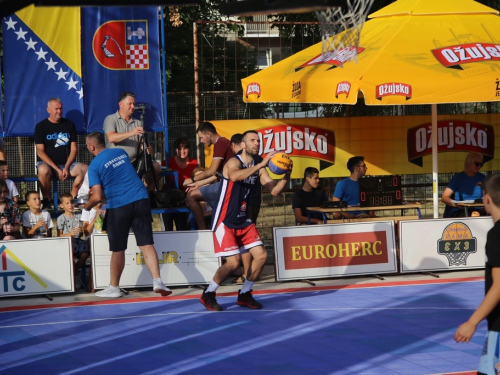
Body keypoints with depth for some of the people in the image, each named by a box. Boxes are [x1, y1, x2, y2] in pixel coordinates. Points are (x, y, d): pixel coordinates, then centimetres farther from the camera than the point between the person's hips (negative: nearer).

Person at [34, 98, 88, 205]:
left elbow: (74, 149, 5)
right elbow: (40, 151, -7)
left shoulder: (69, 125, 9)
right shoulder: (41, 126, 0)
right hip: (47, 163, -3)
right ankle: (46, 200, -18)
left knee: (85, 169, -25)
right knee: (44, 170, -38)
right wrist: (57, 169, -17)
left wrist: (66, 167, -12)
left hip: (67, 163, 3)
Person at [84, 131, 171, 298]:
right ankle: (157, 282, -8)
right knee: (146, 244, 2)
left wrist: (87, 206, 9)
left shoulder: (94, 166, -5)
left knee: (118, 250, 9)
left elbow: (97, 197, -12)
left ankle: (114, 287, 20)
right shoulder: (121, 152, 13)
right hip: (141, 200, 4)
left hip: (118, 207, -4)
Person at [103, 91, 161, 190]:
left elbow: (142, 143, 12)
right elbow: (111, 138, -14)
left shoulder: (138, 123, 21)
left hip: (135, 161, 4)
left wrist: (147, 148, -14)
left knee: (156, 167, -21)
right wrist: (131, 133, -26)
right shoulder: (110, 119, 5)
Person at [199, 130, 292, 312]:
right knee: (233, 262, -15)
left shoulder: (259, 168, 7)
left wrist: (286, 175, -16)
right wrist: (261, 164, -43)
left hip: (243, 220, 8)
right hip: (225, 221, -8)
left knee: (261, 255, 1)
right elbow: (235, 176, -39)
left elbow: (274, 191, 1)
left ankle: (244, 295, 16)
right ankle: (208, 295, 4)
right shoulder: (234, 162, -15)